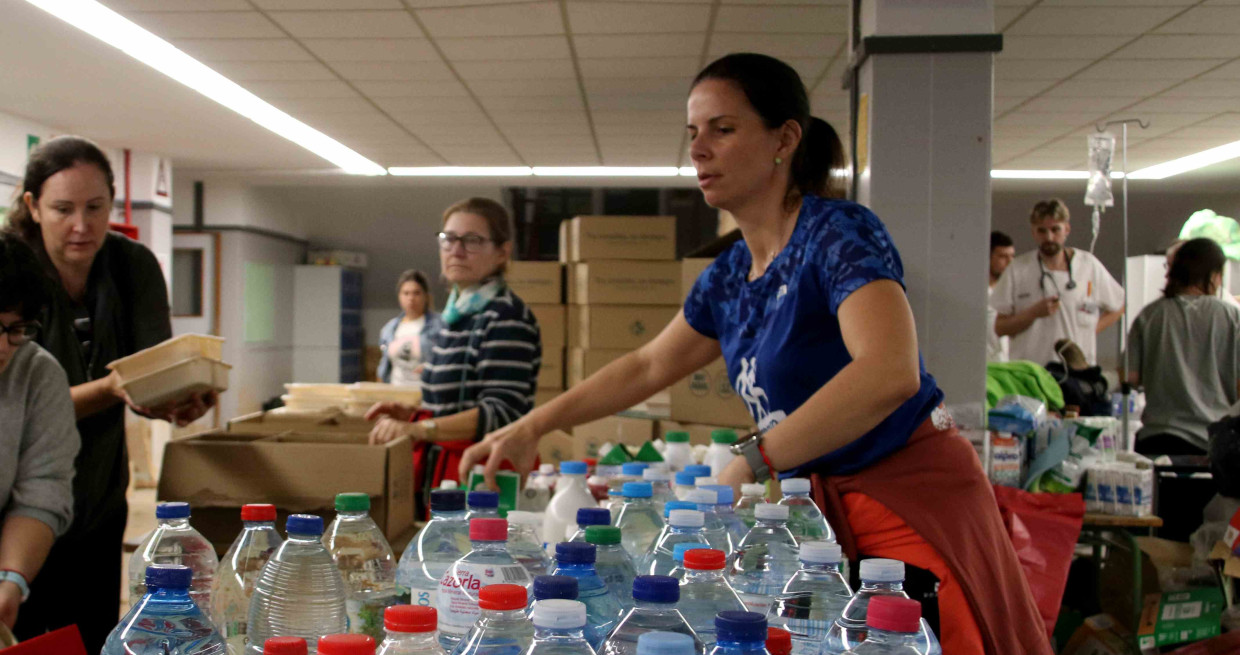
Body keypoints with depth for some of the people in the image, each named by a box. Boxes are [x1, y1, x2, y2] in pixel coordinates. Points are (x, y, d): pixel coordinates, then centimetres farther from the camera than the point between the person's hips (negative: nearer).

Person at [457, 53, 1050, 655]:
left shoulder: (839, 234, -18)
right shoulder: (728, 278, 7)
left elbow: (890, 373, -34)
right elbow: (646, 366, 21)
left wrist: (750, 462, -35)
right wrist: (532, 427, 13)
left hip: (915, 497, -7)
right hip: (832, 503, 7)